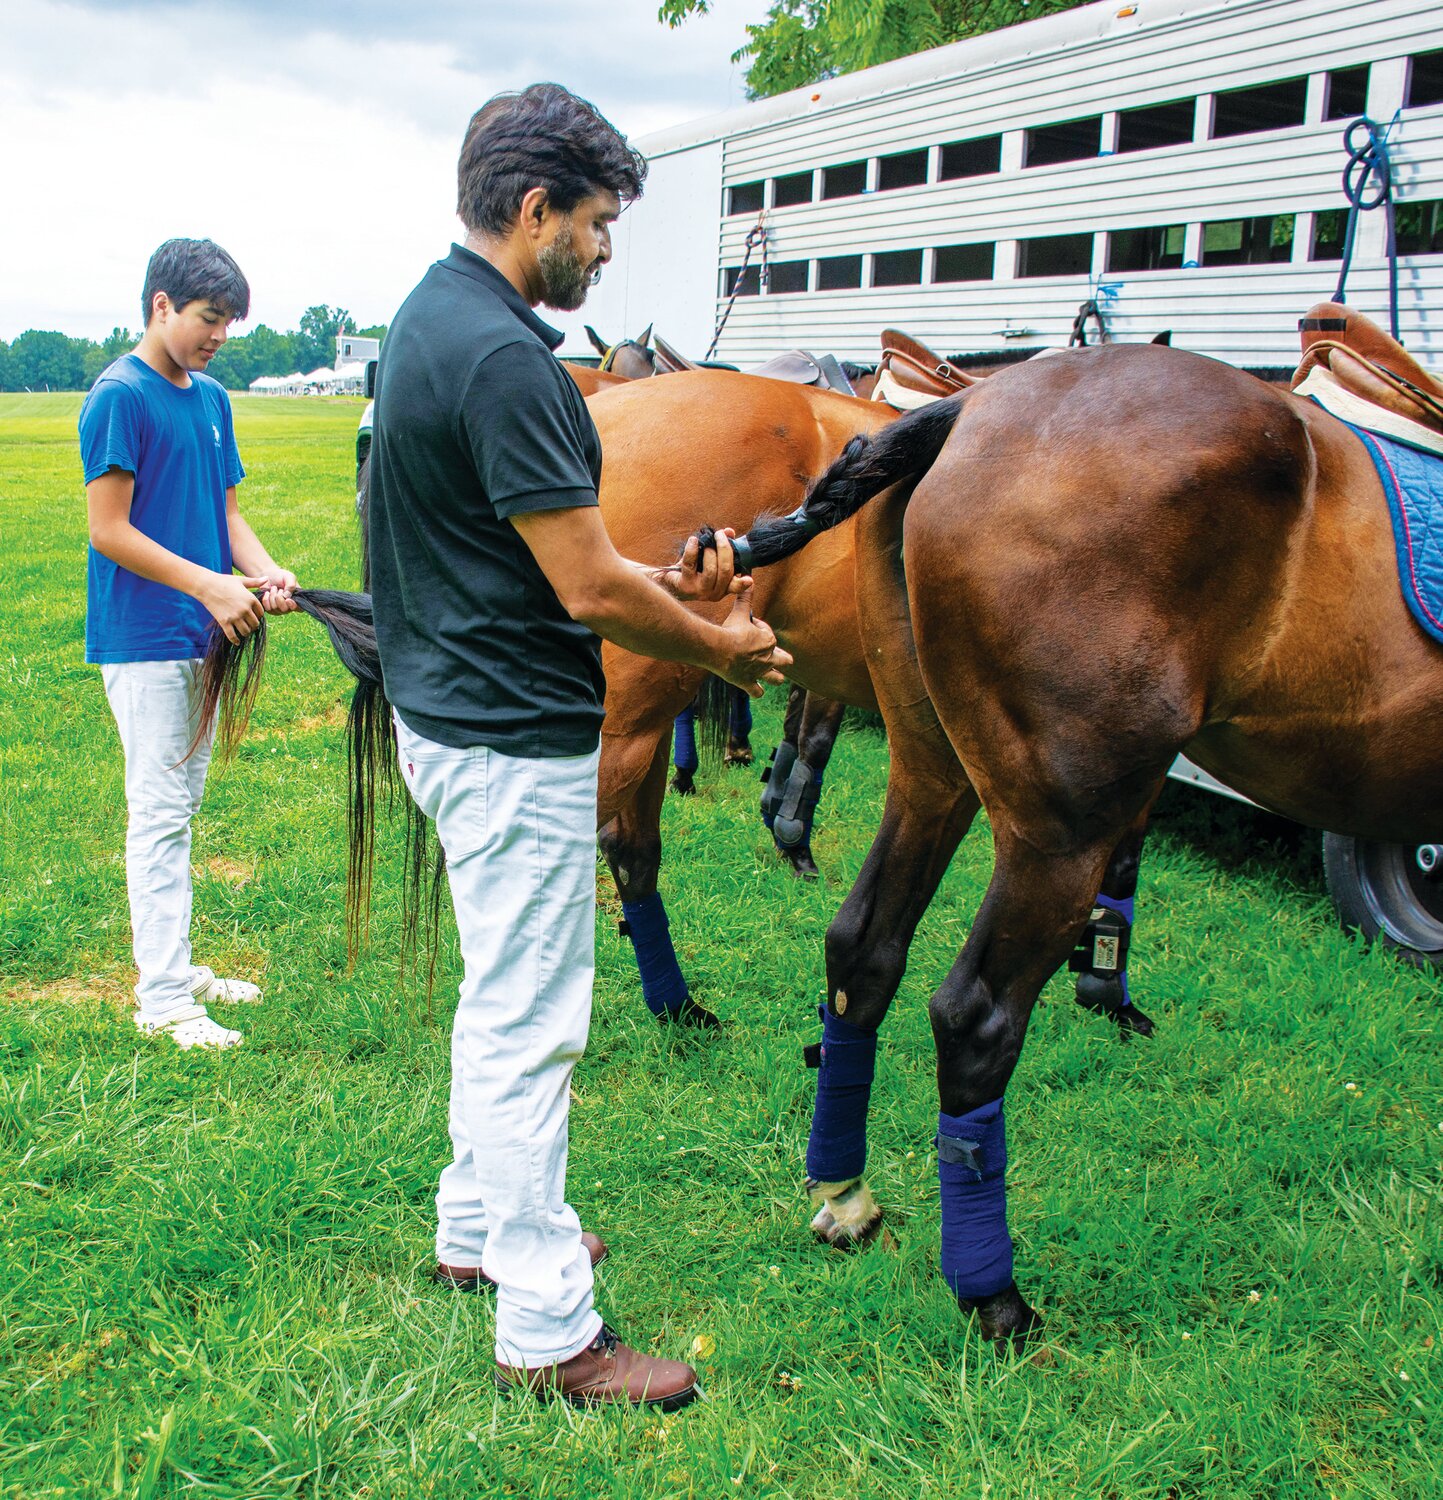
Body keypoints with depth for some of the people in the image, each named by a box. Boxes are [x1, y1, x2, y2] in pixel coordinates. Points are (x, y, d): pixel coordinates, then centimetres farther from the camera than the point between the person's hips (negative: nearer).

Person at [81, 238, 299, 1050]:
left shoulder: (212, 398, 12)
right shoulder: (120, 396, -12)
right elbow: (110, 532, -17)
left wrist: (266, 571, -5)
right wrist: (211, 586, -21)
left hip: (198, 634, 8)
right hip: (145, 640, -8)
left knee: (179, 808, 14)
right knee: (159, 812, -5)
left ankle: (175, 966, 25)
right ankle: (164, 999, 2)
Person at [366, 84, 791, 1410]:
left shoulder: (435, 320, 9)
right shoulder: (501, 357, -23)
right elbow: (589, 591, -23)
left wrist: (662, 581, 7)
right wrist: (723, 649, -7)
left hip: (451, 713, 11)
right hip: (515, 740, -11)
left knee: (503, 994, 24)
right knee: (530, 1025, 0)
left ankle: (477, 1227, 40)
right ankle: (546, 1330, 14)